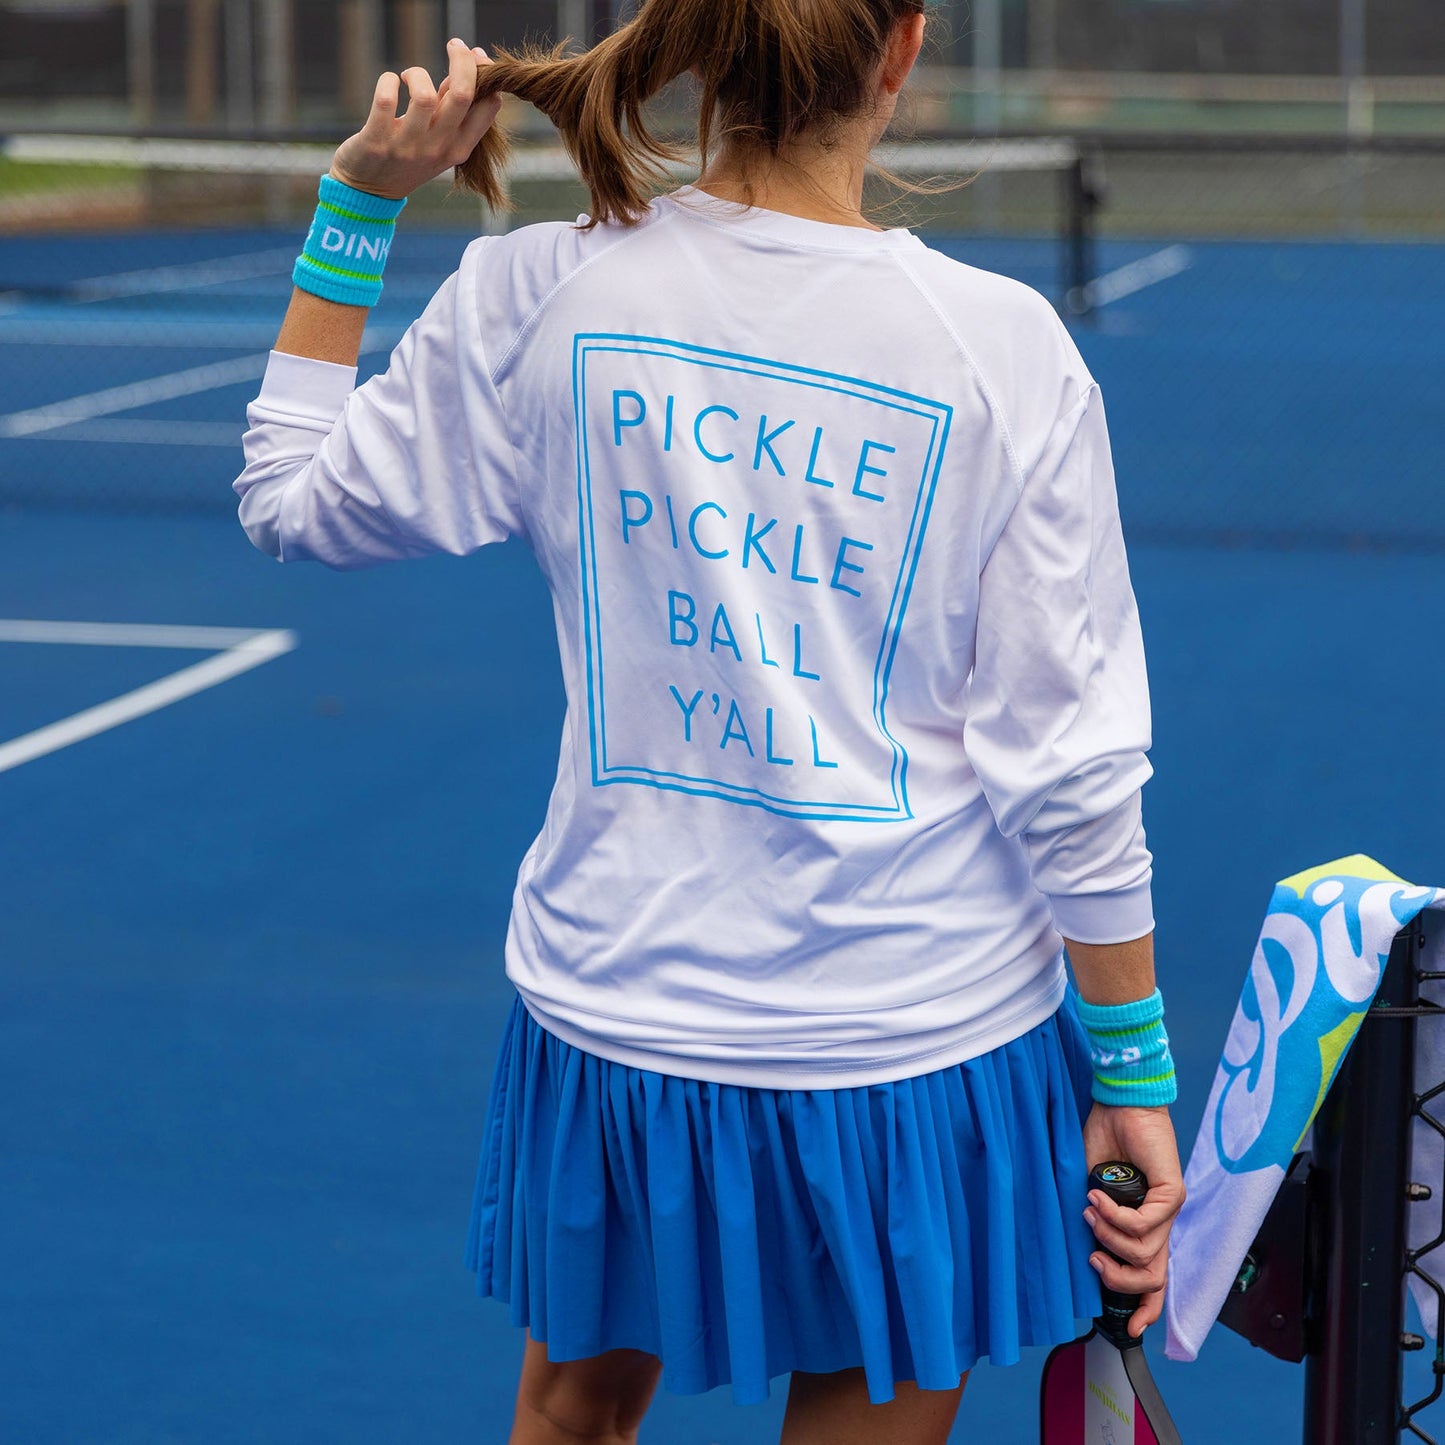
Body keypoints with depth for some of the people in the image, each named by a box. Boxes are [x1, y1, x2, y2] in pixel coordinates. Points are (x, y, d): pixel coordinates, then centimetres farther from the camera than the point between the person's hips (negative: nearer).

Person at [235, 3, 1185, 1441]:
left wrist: (360, 197, 12)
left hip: (606, 1017, 2)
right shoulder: (1003, 348, -13)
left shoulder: (538, 297, -7)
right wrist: (1133, 1079, -1)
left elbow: (296, 496, 11)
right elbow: (1069, 771, -10)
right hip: (921, 1041, -2)